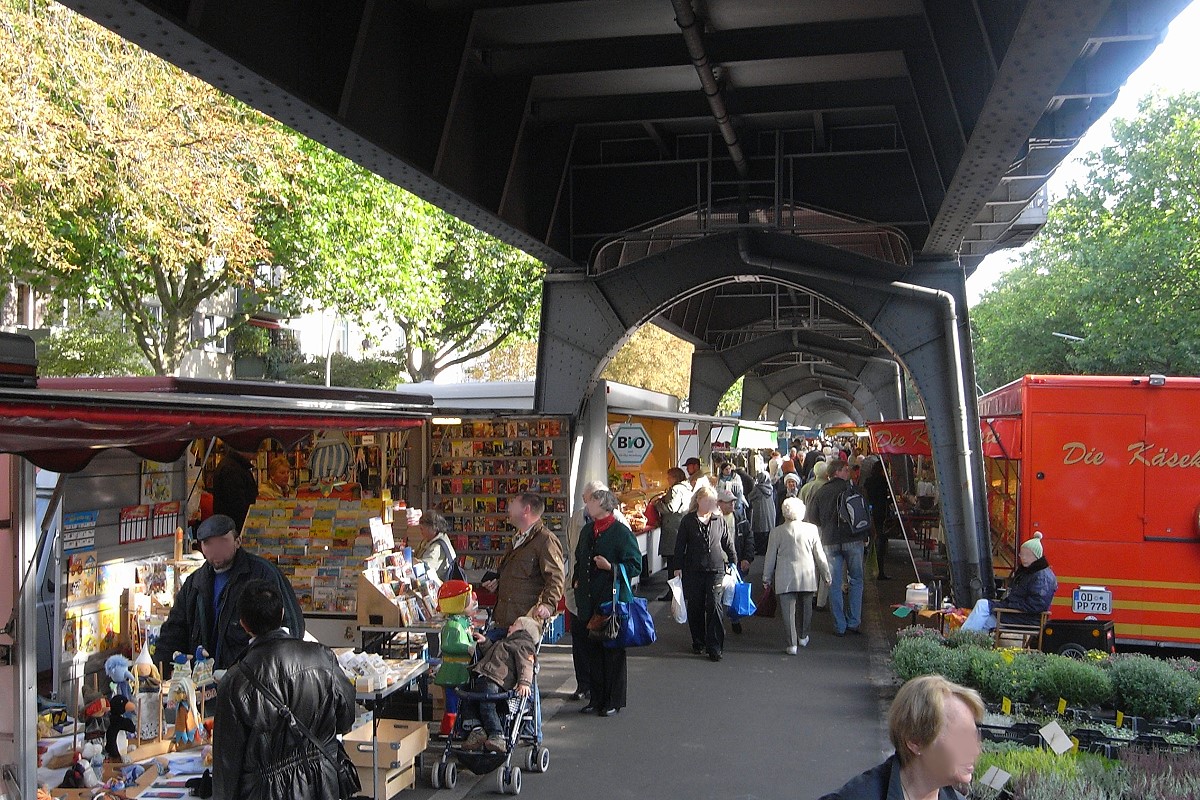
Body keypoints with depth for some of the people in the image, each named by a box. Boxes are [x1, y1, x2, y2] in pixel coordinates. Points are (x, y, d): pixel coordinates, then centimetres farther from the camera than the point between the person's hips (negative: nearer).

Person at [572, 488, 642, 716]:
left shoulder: (621, 532, -10)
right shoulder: (587, 530, 13)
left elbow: (635, 565, -11)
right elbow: (579, 559, 28)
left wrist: (611, 567, -22)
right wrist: (576, 579, 13)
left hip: (613, 602, -7)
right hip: (588, 601, 7)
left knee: (614, 652, 2)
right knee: (592, 650, 11)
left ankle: (614, 702, 13)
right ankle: (597, 699, 22)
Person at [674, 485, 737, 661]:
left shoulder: (719, 520, 6)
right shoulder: (688, 521, 1)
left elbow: (728, 544, 14)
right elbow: (680, 546, 2)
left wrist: (733, 561, 12)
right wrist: (678, 567, -2)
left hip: (715, 570, 0)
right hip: (693, 572, 0)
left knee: (714, 606, -8)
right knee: (695, 607, 8)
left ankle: (714, 647, -4)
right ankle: (698, 642, 24)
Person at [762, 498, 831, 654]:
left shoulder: (777, 532, -2)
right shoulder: (811, 529, -1)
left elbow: (770, 558, 3)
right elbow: (819, 555, 4)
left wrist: (767, 578, 13)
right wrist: (826, 574, 15)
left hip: (785, 579, -2)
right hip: (807, 576, 2)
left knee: (788, 610, 0)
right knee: (806, 607, 19)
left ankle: (792, 644, -3)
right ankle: (803, 637, 33)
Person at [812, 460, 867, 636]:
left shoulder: (820, 493, 8)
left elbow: (815, 520, 10)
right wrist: (865, 537, 10)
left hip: (830, 542, 2)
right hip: (853, 540, -2)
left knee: (834, 585, 5)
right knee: (856, 581, 11)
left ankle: (839, 626, 5)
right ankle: (853, 622, 8)